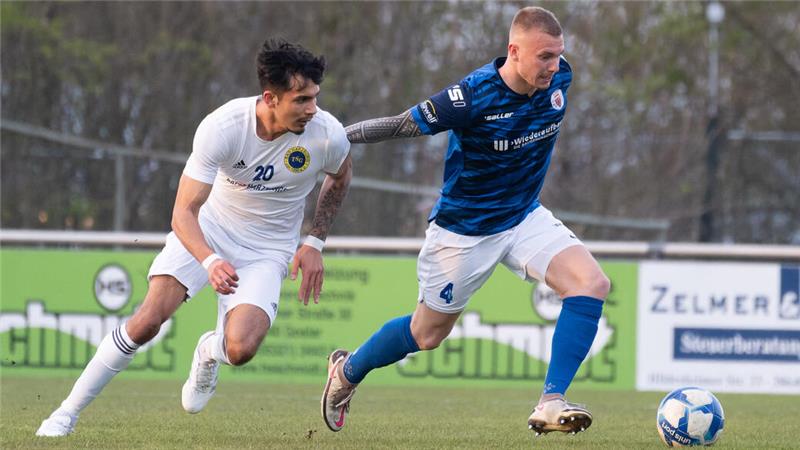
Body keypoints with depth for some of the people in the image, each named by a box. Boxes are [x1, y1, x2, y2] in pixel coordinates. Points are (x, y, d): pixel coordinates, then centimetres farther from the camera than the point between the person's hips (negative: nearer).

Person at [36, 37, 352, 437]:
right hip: (208, 228, -1)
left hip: (268, 250, 1)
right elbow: (184, 212, -26)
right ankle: (68, 412, -2)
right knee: (149, 319, -19)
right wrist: (210, 262, -45)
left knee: (240, 350, -22)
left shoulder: (327, 135, -22)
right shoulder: (222, 127, -28)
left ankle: (210, 352, 19)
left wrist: (314, 244, -3)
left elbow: (340, 178, 5)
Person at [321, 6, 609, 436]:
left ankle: (550, 405, -19)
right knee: (428, 333, 11)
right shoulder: (473, 96, -31)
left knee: (591, 283, -20)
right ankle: (347, 372, 41)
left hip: (525, 217, 5)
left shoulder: (558, 77, -13)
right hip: (462, 231, -5)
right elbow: (400, 125, -21)